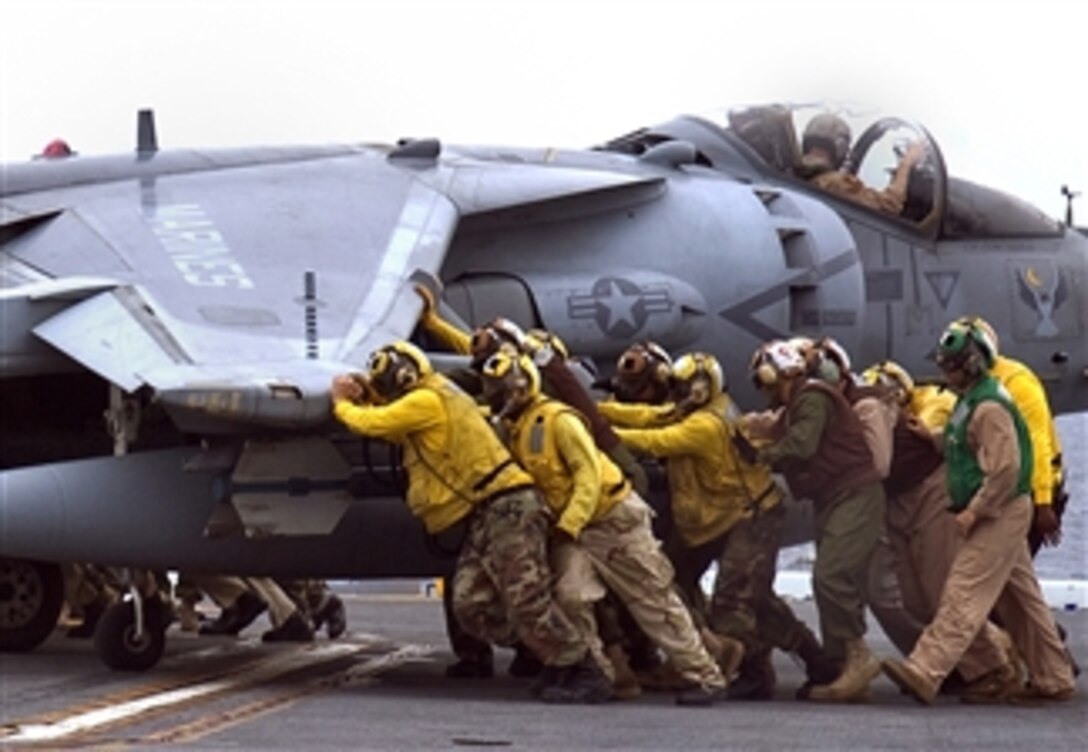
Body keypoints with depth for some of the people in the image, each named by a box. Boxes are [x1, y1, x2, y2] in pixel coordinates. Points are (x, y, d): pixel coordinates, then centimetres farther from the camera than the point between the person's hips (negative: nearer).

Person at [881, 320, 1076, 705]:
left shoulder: (988, 407, -18)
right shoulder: (971, 400, 14)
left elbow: (1006, 469, -25)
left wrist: (973, 512, -22)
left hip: (1000, 514, -11)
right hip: (998, 515, 11)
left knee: (962, 595, -15)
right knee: (1022, 599, 14)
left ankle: (923, 673, -22)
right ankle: (1053, 680, 21)